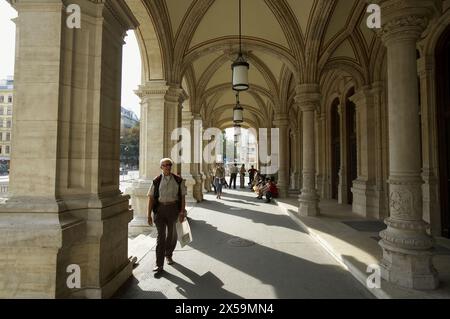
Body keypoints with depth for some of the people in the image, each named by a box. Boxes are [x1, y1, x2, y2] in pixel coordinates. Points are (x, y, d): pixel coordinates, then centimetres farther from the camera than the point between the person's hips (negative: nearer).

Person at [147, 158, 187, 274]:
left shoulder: (178, 180, 0)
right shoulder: (156, 181, -1)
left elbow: (183, 197, 0)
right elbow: (151, 198, -1)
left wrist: (182, 212, -6)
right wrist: (149, 215, -4)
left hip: (173, 208, 1)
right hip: (160, 209, -1)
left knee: (172, 234, 16)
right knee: (161, 235, -3)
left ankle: (168, 255, 42)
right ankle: (159, 265, 4)